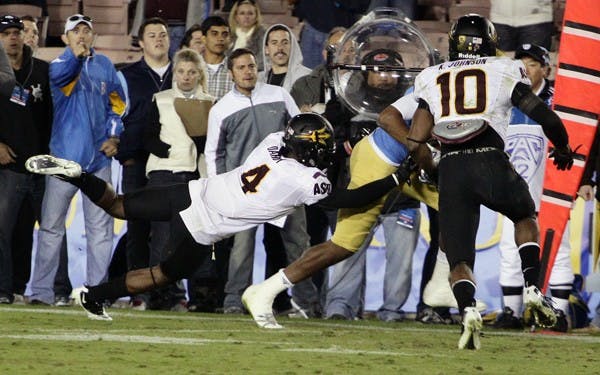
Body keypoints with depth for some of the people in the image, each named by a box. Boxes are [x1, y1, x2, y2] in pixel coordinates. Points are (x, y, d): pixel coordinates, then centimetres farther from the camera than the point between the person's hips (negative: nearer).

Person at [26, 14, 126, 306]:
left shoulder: (104, 65, 10)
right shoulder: (60, 65, -2)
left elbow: (117, 103, 14)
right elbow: (59, 74, -26)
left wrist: (113, 136, -1)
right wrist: (75, 54, -46)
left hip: (99, 158, 3)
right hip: (65, 158, -3)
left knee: (100, 227, 6)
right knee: (51, 226, -1)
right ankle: (41, 290, 2)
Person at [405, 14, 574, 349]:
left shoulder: (432, 80, 18)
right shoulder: (504, 71, 13)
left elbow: (415, 143, 10)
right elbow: (546, 118, 8)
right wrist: (563, 149, 28)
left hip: (451, 170, 1)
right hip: (491, 163, -1)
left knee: (460, 260, 9)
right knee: (525, 216, 31)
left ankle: (468, 310, -23)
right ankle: (532, 287, 11)